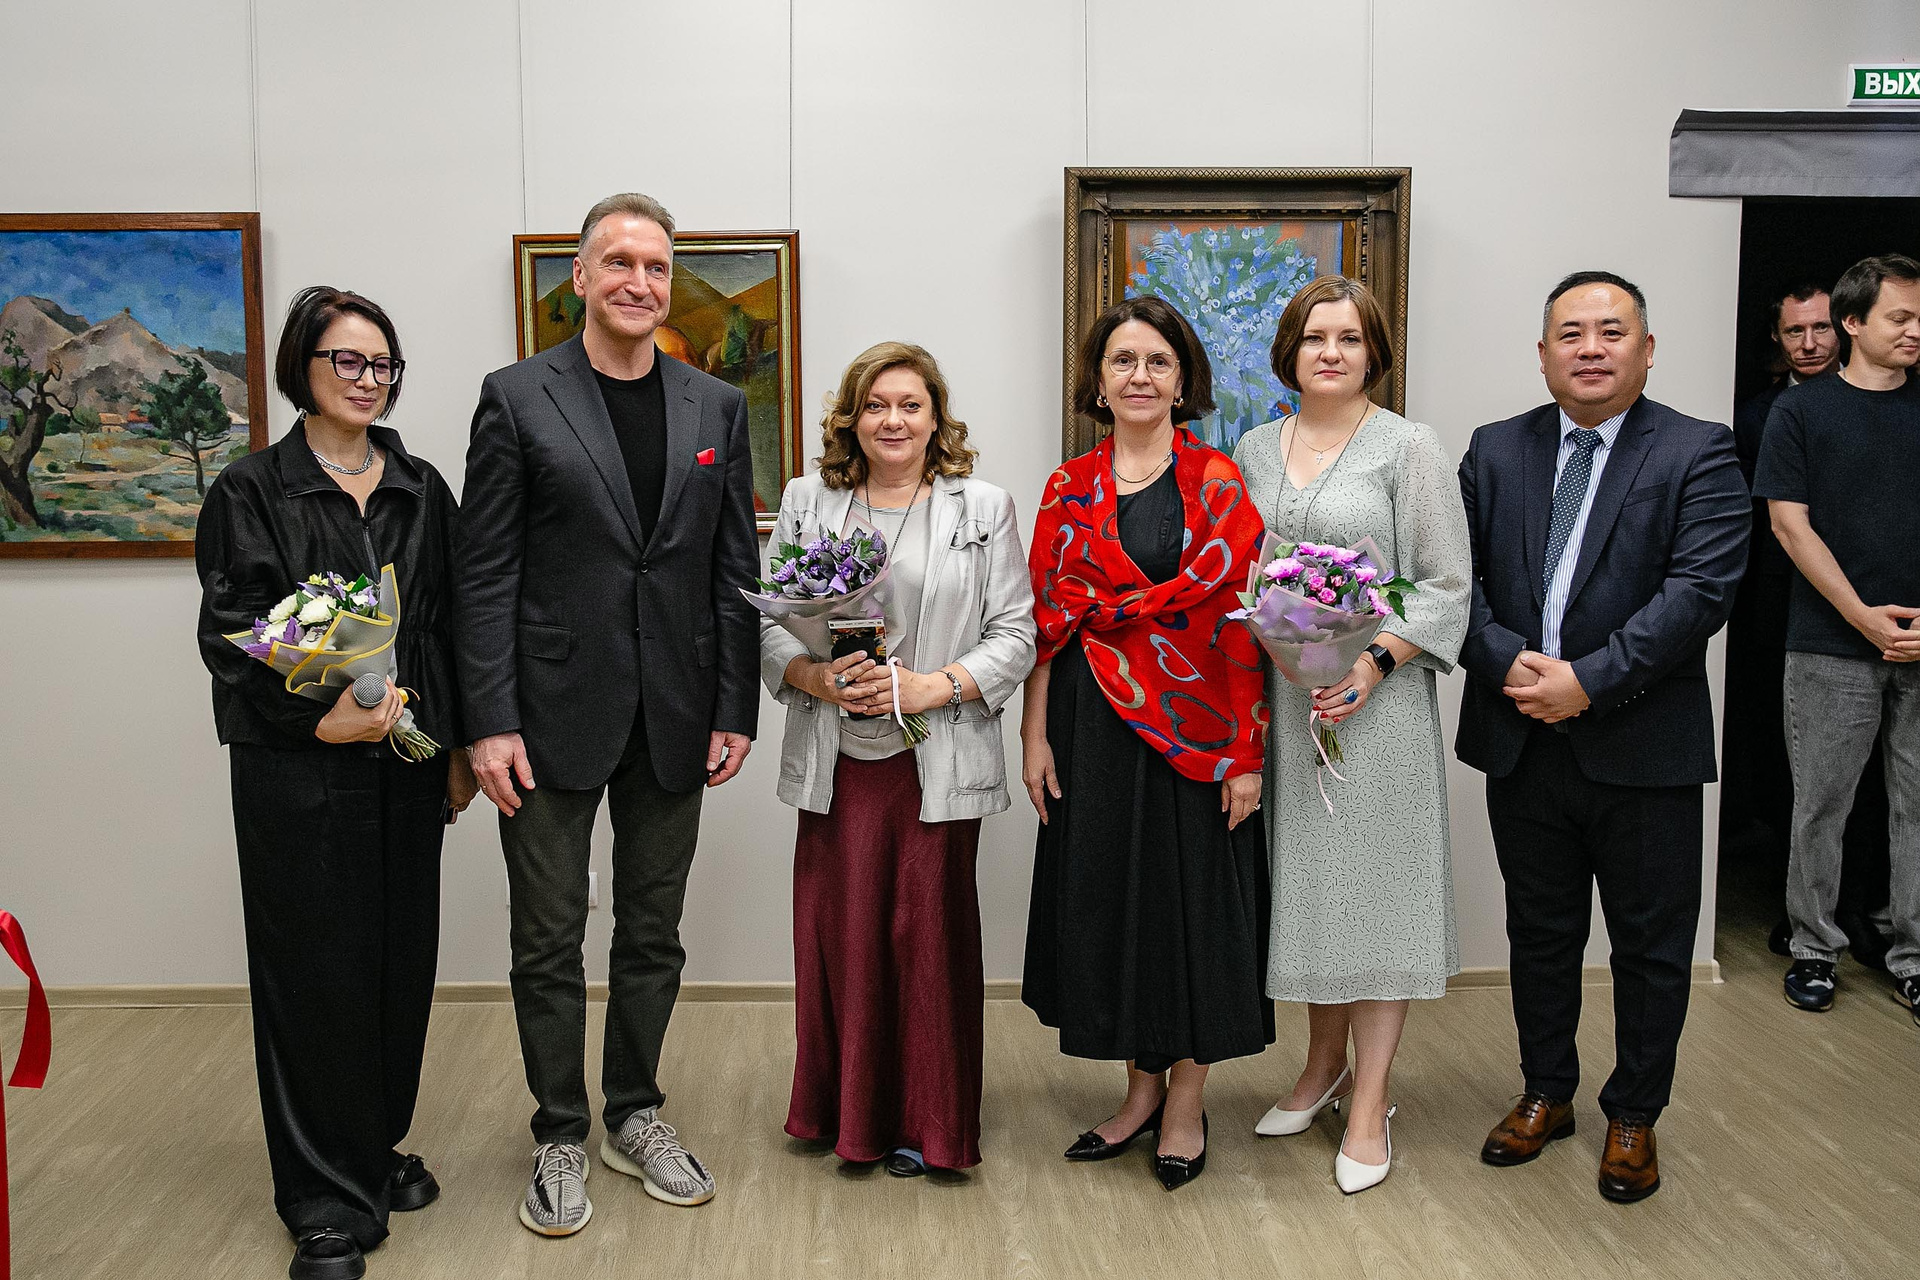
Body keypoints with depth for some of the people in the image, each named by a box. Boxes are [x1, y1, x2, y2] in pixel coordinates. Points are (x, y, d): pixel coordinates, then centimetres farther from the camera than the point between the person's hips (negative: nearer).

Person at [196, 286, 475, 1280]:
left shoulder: (421, 489, 9)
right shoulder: (250, 491, -2)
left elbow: (450, 625, 11)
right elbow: (231, 634, -9)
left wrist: (458, 747, 8)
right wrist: (320, 718, -21)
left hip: (406, 762, 4)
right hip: (297, 766, -4)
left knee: (401, 956, 10)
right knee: (314, 966, 2)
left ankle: (379, 1147, 30)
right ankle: (329, 1200, 15)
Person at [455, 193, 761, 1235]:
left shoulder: (716, 408, 7)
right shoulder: (517, 399, -2)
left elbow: (735, 571, 7)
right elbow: (486, 573, -5)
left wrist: (736, 710, 2)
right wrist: (490, 722, -10)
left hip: (672, 719, 3)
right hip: (554, 714, -3)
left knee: (652, 936, 14)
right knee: (549, 942, 7)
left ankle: (635, 1114, 31)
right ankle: (561, 1137, 24)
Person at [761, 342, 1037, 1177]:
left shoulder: (983, 508, 6)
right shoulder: (806, 502, 11)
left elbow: (1014, 634, 2)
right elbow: (768, 621, 9)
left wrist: (932, 686, -12)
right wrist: (816, 677, -10)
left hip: (936, 761, -1)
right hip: (836, 761, 2)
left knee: (927, 932, 1)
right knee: (838, 930, 3)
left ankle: (924, 1123, 17)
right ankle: (845, 1108, 22)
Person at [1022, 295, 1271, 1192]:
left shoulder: (1219, 485, -2)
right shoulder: (1070, 488, 6)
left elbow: (1241, 621, -7)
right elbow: (1043, 620, 5)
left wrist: (1247, 753, -12)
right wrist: (1035, 734, -1)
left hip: (1193, 727, -3)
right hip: (1092, 727, 3)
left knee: (1193, 896, 5)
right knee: (1108, 894, 9)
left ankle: (1186, 1099, 21)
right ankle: (1142, 1085, 27)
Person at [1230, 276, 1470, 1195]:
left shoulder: (1408, 447, -2)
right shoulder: (1254, 450, 11)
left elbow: (1445, 585, -5)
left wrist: (1377, 664, -17)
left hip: (1374, 699, -4)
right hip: (1278, 698, 4)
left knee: (1375, 878, 1)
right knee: (1302, 878, 12)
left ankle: (1368, 1104, 11)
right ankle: (1324, 1064, 31)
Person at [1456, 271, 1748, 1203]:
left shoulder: (1698, 455, -5)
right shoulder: (1495, 451, 7)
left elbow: (1700, 591, -15)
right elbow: (1457, 577, 1)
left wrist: (1588, 680, -21)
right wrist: (1508, 663, -15)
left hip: (1643, 746, -3)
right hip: (1521, 742, 3)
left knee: (1650, 944, 10)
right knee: (1540, 933, 16)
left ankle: (1634, 1116, 29)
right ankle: (1546, 1093, 35)